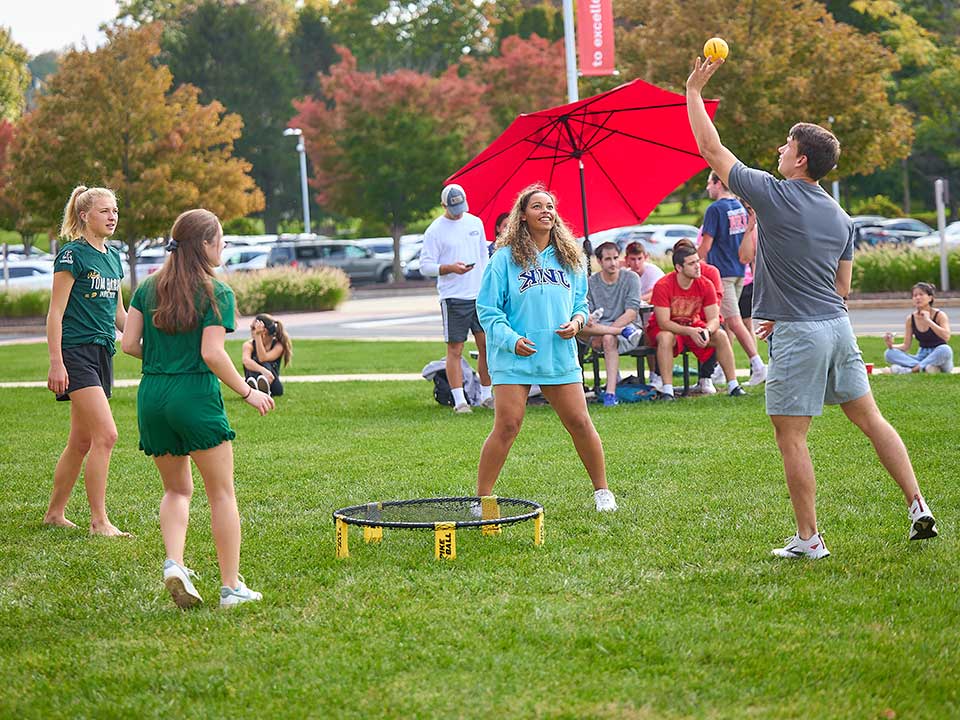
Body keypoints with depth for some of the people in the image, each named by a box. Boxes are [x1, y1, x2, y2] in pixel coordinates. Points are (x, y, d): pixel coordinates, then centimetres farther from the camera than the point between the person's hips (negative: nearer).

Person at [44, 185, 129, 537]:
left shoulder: (113, 257, 14)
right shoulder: (73, 254, -9)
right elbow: (55, 313, -11)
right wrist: (56, 362, -17)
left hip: (103, 353, 8)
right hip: (77, 352, -8)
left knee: (81, 442, 11)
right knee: (106, 434, -16)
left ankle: (55, 512, 23)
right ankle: (99, 521, -12)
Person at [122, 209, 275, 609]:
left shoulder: (149, 287, 8)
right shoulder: (216, 293, -7)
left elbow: (129, 343, 5)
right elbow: (212, 354, -15)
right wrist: (248, 392, -4)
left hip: (152, 397, 5)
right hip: (196, 396, -5)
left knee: (177, 489, 19)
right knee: (222, 493, 6)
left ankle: (173, 563, -3)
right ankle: (231, 587, 6)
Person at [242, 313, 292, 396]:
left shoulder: (278, 345, -6)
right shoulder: (249, 345, -2)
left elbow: (262, 359, -25)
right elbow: (246, 361, -27)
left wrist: (258, 335, -28)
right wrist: (262, 370, -47)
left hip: (273, 387, -1)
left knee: (265, 364, -31)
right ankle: (253, 387, -61)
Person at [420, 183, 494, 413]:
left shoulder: (475, 222, 12)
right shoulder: (435, 231, -3)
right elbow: (425, 266, -6)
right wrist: (450, 268, -22)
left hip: (480, 295, 5)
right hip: (453, 297, -5)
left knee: (487, 345, 3)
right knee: (455, 349, -4)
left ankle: (486, 395, 12)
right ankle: (459, 400, -3)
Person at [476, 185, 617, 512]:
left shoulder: (570, 258, 11)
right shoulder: (505, 258, -2)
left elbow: (580, 302, 19)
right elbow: (487, 308, -3)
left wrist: (577, 321, -3)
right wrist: (511, 339, -14)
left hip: (560, 355, 4)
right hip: (514, 358, -4)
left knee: (579, 422, 2)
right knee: (507, 426, -9)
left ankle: (602, 490, 17)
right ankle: (481, 498, 0)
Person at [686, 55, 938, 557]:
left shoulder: (773, 195, -10)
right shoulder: (840, 217, 11)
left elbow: (711, 149, -3)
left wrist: (694, 91, 6)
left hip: (798, 337, -7)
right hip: (838, 327, 7)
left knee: (791, 436, 0)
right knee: (869, 418, 13)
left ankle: (808, 539, 2)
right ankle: (919, 508, 10)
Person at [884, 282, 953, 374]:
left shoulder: (939, 315, -9)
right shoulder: (911, 319, 3)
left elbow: (946, 337, -26)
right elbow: (906, 346, 3)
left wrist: (928, 320, -25)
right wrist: (891, 345, -16)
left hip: (938, 358, -4)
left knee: (945, 349, -38)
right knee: (889, 353, -16)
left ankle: (912, 369, -32)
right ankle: (924, 367, -33)